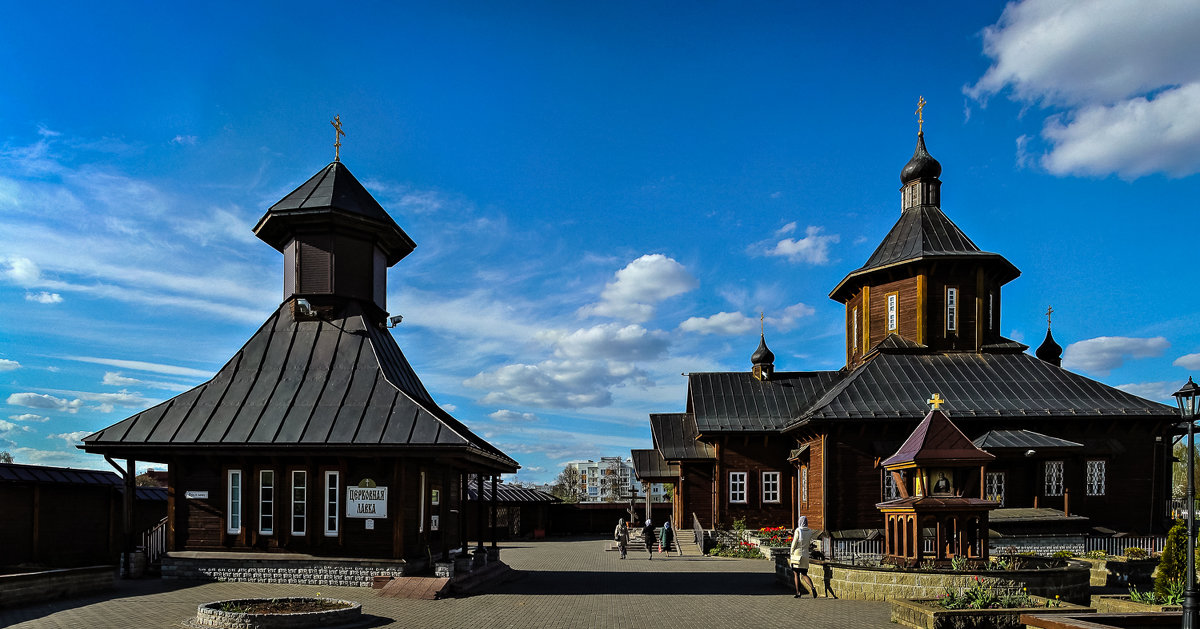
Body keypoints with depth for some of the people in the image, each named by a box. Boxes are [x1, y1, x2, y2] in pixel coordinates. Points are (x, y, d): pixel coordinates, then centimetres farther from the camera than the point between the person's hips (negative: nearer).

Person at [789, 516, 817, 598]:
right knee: (804, 574, 9)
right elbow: (809, 543, 13)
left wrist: (791, 553, 1)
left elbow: (794, 543, -10)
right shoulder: (810, 531, 5)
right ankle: (812, 588, -14)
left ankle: (798, 593, 2)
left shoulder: (798, 530, -9)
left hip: (797, 554, -4)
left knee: (796, 574, 5)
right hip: (805, 554, 4)